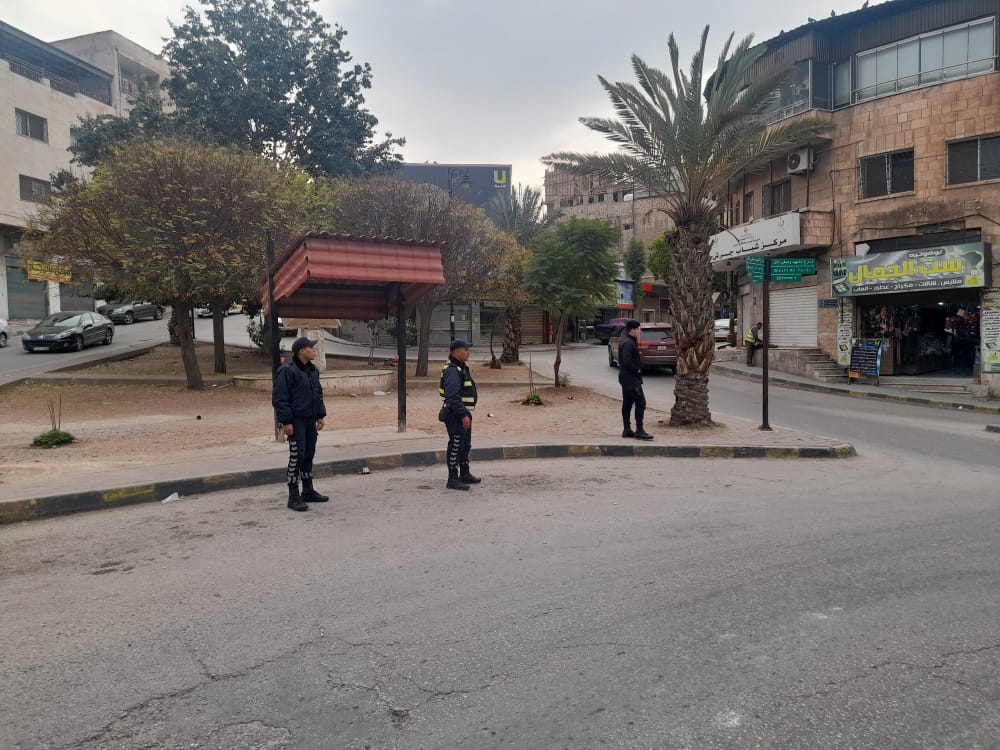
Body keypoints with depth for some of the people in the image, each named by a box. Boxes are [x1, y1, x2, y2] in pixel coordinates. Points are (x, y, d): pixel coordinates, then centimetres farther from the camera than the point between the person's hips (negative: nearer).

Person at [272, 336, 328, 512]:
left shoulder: (313, 370, 12)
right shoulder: (287, 371, -14)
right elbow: (279, 399, -16)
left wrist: (321, 415, 15)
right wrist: (286, 422, -19)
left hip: (310, 420, 8)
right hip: (296, 421, -8)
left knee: (309, 455, 14)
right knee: (297, 456, -8)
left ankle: (308, 491, 26)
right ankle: (293, 496, -1)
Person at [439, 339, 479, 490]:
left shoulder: (462, 367, 14)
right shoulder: (452, 370, -20)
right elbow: (453, 397, -28)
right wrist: (464, 415, -29)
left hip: (463, 413, 11)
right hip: (455, 415, -11)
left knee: (465, 445, 19)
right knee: (456, 446, -5)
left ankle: (465, 474, 32)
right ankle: (452, 479, 2)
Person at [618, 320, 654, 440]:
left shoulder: (625, 341, 14)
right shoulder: (628, 343, -18)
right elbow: (627, 362, -25)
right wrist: (637, 370, -14)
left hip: (625, 377, 11)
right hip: (631, 378, -11)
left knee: (627, 403, 12)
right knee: (640, 402, -10)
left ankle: (627, 430, 17)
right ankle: (639, 430, -11)